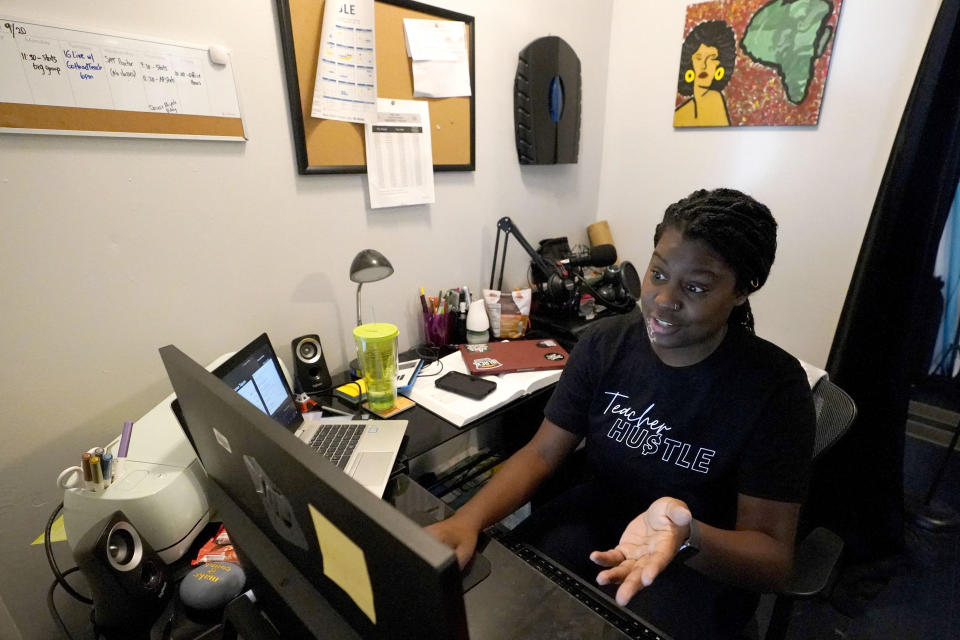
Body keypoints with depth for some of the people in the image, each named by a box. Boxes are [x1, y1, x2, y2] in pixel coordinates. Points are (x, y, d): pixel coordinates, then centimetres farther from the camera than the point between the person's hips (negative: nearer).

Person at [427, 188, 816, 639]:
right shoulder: (604, 343, -10)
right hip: (596, 516, 2)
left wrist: (686, 537, -40)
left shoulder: (775, 387, -19)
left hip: (708, 560, -1)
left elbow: (774, 559, -17)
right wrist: (469, 518, -26)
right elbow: (541, 454, -9)